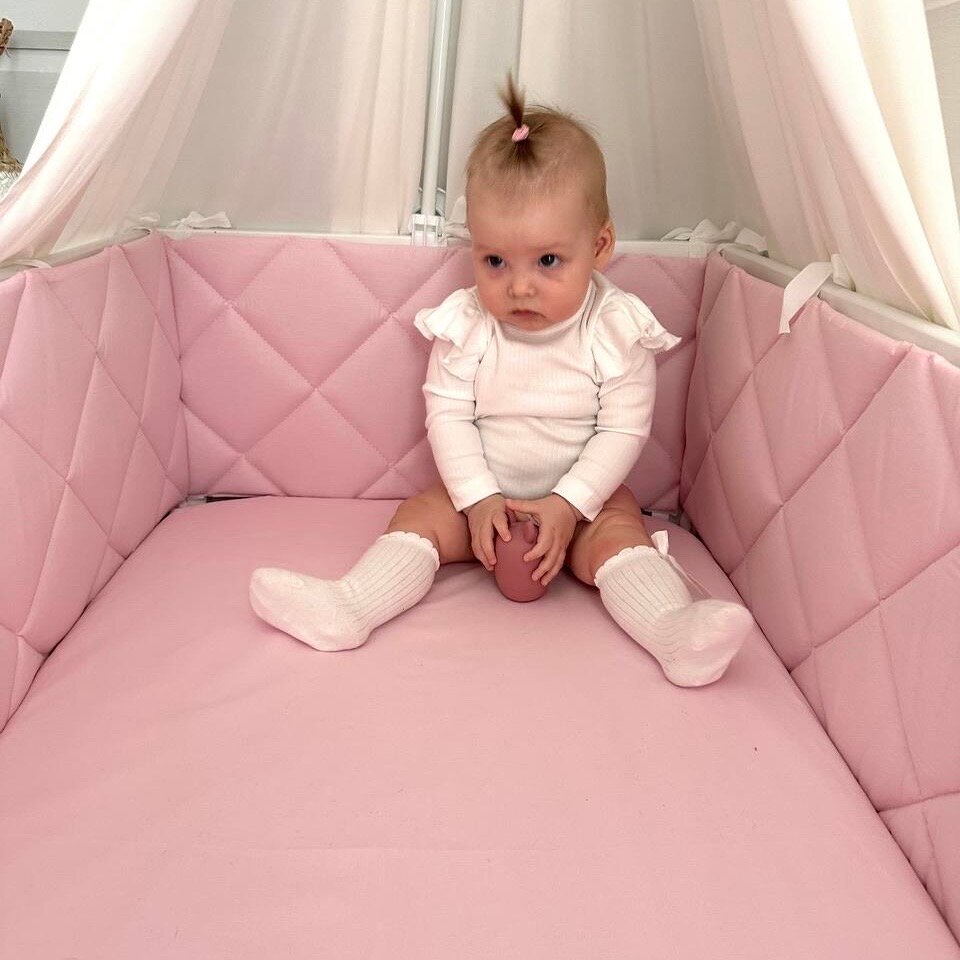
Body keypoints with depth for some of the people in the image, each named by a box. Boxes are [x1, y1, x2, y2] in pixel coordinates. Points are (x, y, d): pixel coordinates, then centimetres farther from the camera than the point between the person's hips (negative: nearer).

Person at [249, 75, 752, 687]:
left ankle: (675, 628, -40)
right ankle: (349, 608, -27)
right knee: (421, 515, -17)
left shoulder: (618, 331, -14)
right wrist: (480, 500, -21)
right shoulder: (466, 326, -10)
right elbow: (448, 414, -10)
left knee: (618, 534, -26)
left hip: (584, 495, -1)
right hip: (481, 492, 2)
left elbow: (623, 431, -14)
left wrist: (566, 506, -24)